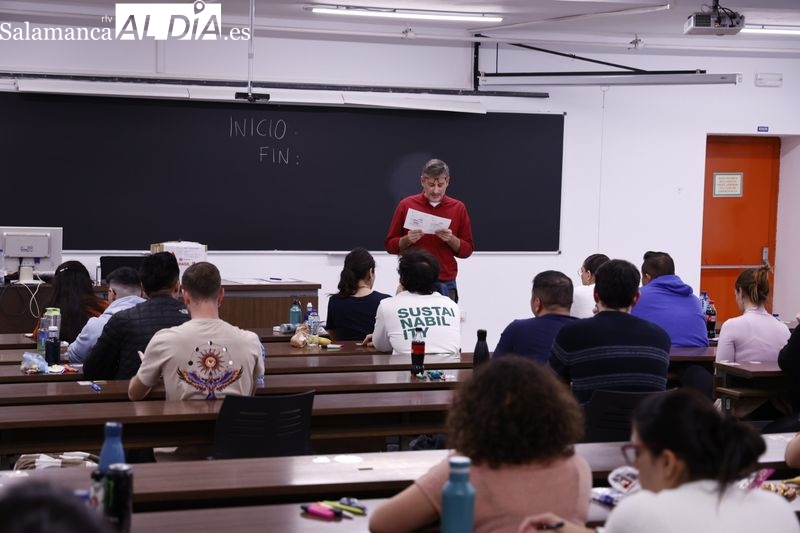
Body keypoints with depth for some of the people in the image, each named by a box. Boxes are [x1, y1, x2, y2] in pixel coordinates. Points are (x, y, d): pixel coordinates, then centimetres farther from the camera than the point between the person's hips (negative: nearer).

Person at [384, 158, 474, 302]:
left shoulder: (458, 208, 3)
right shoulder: (406, 205, 0)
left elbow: (467, 250, 5)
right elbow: (390, 245, 4)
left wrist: (451, 239, -14)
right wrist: (407, 240, -16)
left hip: (445, 285, 1)